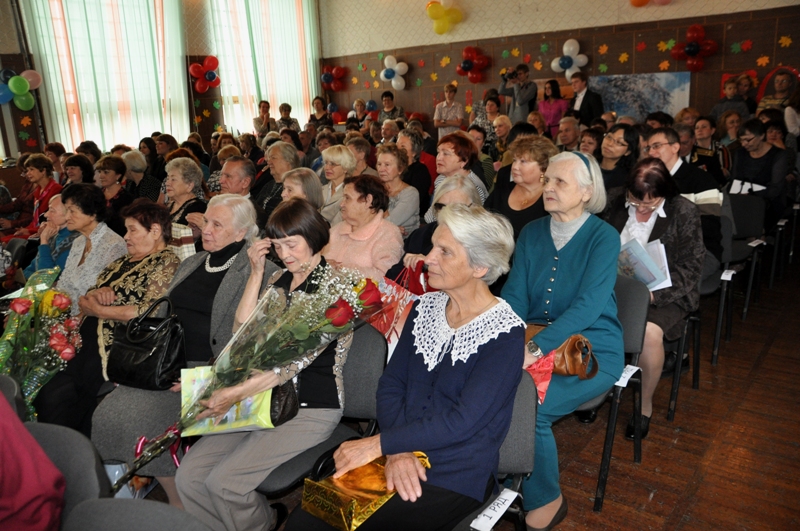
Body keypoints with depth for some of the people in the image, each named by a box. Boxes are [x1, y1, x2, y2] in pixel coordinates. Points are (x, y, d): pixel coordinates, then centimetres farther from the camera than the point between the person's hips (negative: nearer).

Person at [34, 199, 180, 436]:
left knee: (56, 397, -17)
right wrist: (96, 293, -3)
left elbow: (150, 312, -16)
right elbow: (85, 302, 21)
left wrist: (98, 309, -8)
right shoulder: (121, 263, 22)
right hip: (87, 342, 7)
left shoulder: (166, 263, -3)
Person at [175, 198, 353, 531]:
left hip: (311, 409, -6)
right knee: (188, 476, -7)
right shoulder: (277, 280, 13)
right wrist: (257, 273, 0)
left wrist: (237, 393, -24)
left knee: (224, 481, -19)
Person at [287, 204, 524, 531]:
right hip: (402, 456, 5)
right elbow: (391, 385, 3)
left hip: (456, 479, -4)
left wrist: (377, 444, -18)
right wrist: (396, 450, -13)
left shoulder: (506, 334, -14)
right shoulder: (425, 307, 5)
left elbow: (461, 422, -20)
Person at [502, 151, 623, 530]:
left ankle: (546, 500, 1)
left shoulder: (603, 237, -10)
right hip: (535, 343, 4)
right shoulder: (531, 233, 6)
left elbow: (589, 305, -22)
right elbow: (515, 296, 1)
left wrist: (536, 348, -33)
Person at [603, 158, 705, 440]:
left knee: (650, 331, -34)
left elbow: (690, 267, -8)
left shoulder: (685, 212, -7)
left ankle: (645, 405, -7)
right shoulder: (617, 205, 3)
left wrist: (652, 293, -21)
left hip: (664, 292, -3)